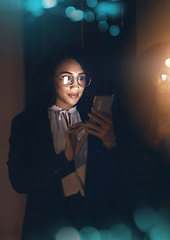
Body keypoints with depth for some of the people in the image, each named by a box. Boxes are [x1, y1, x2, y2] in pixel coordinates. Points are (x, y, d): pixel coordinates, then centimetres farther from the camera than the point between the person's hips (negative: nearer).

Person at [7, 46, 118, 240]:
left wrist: (110, 143, -20)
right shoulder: (24, 123, 0)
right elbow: (18, 182, -10)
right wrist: (65, 158, -21)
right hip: (48, 223, -2)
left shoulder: (93, 121, 6)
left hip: (94, 221, 2)